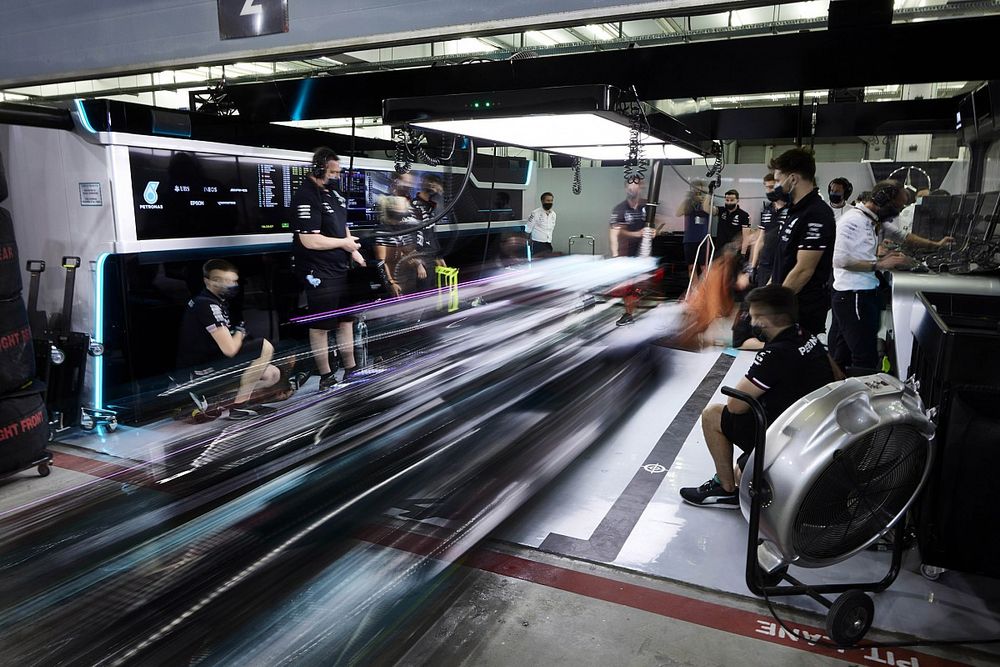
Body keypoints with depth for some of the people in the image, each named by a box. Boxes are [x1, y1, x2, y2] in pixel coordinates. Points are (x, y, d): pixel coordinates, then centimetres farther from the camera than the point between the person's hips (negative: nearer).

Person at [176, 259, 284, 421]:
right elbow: (229, 349, -26)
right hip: (201, 369, -10)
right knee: (265, 347, -19)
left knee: (273, 374, 8)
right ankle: (239, 405, -11)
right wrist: (240, 332, -6)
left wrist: (237, 332, 3)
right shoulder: (208, 305, -20)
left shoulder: (215, 301, 11)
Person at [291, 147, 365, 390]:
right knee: (321, 325, 2)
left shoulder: (333, 193, 11)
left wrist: (354, 252, 8)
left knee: (346, 320, 16)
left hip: (342, 268, 9)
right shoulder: (306, 197, -17)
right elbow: (310, 240, -25)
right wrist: (344, 243, -14)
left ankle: (350, 369, 28)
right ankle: (326, 377, 13)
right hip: (320, 274, -9)